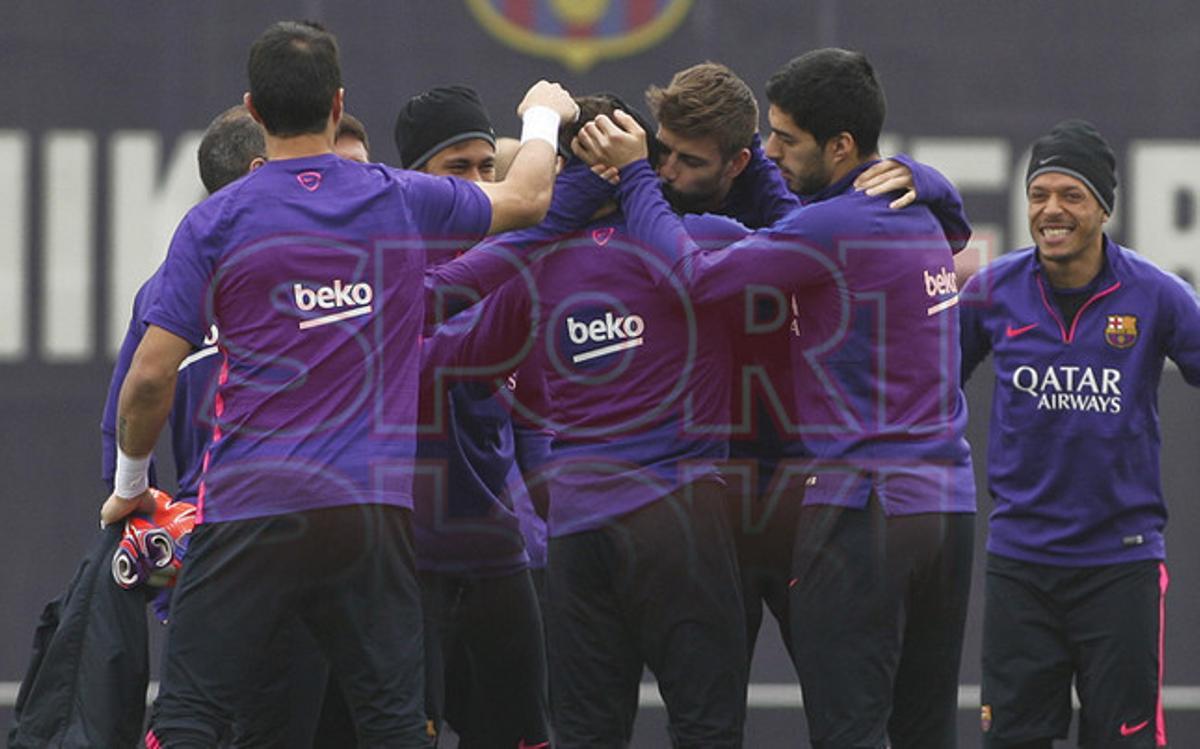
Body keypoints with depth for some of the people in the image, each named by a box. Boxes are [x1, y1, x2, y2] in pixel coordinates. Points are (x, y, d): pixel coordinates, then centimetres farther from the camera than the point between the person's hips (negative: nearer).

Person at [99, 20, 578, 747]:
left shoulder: (215, 222, -2)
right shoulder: (401, 200, 5)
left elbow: (152, 374, -3)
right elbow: (527, 198, 23)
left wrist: (131, 483, 13)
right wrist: (544, 118, 44)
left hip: (249, 508, -2)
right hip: (372, 507, 2)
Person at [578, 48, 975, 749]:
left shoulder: (835, 228, -15)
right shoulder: (922, 213, 13)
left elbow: (696, 275, -15)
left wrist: (636, 175, -3)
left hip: (861, 500, -9)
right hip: (949, 500, 9)